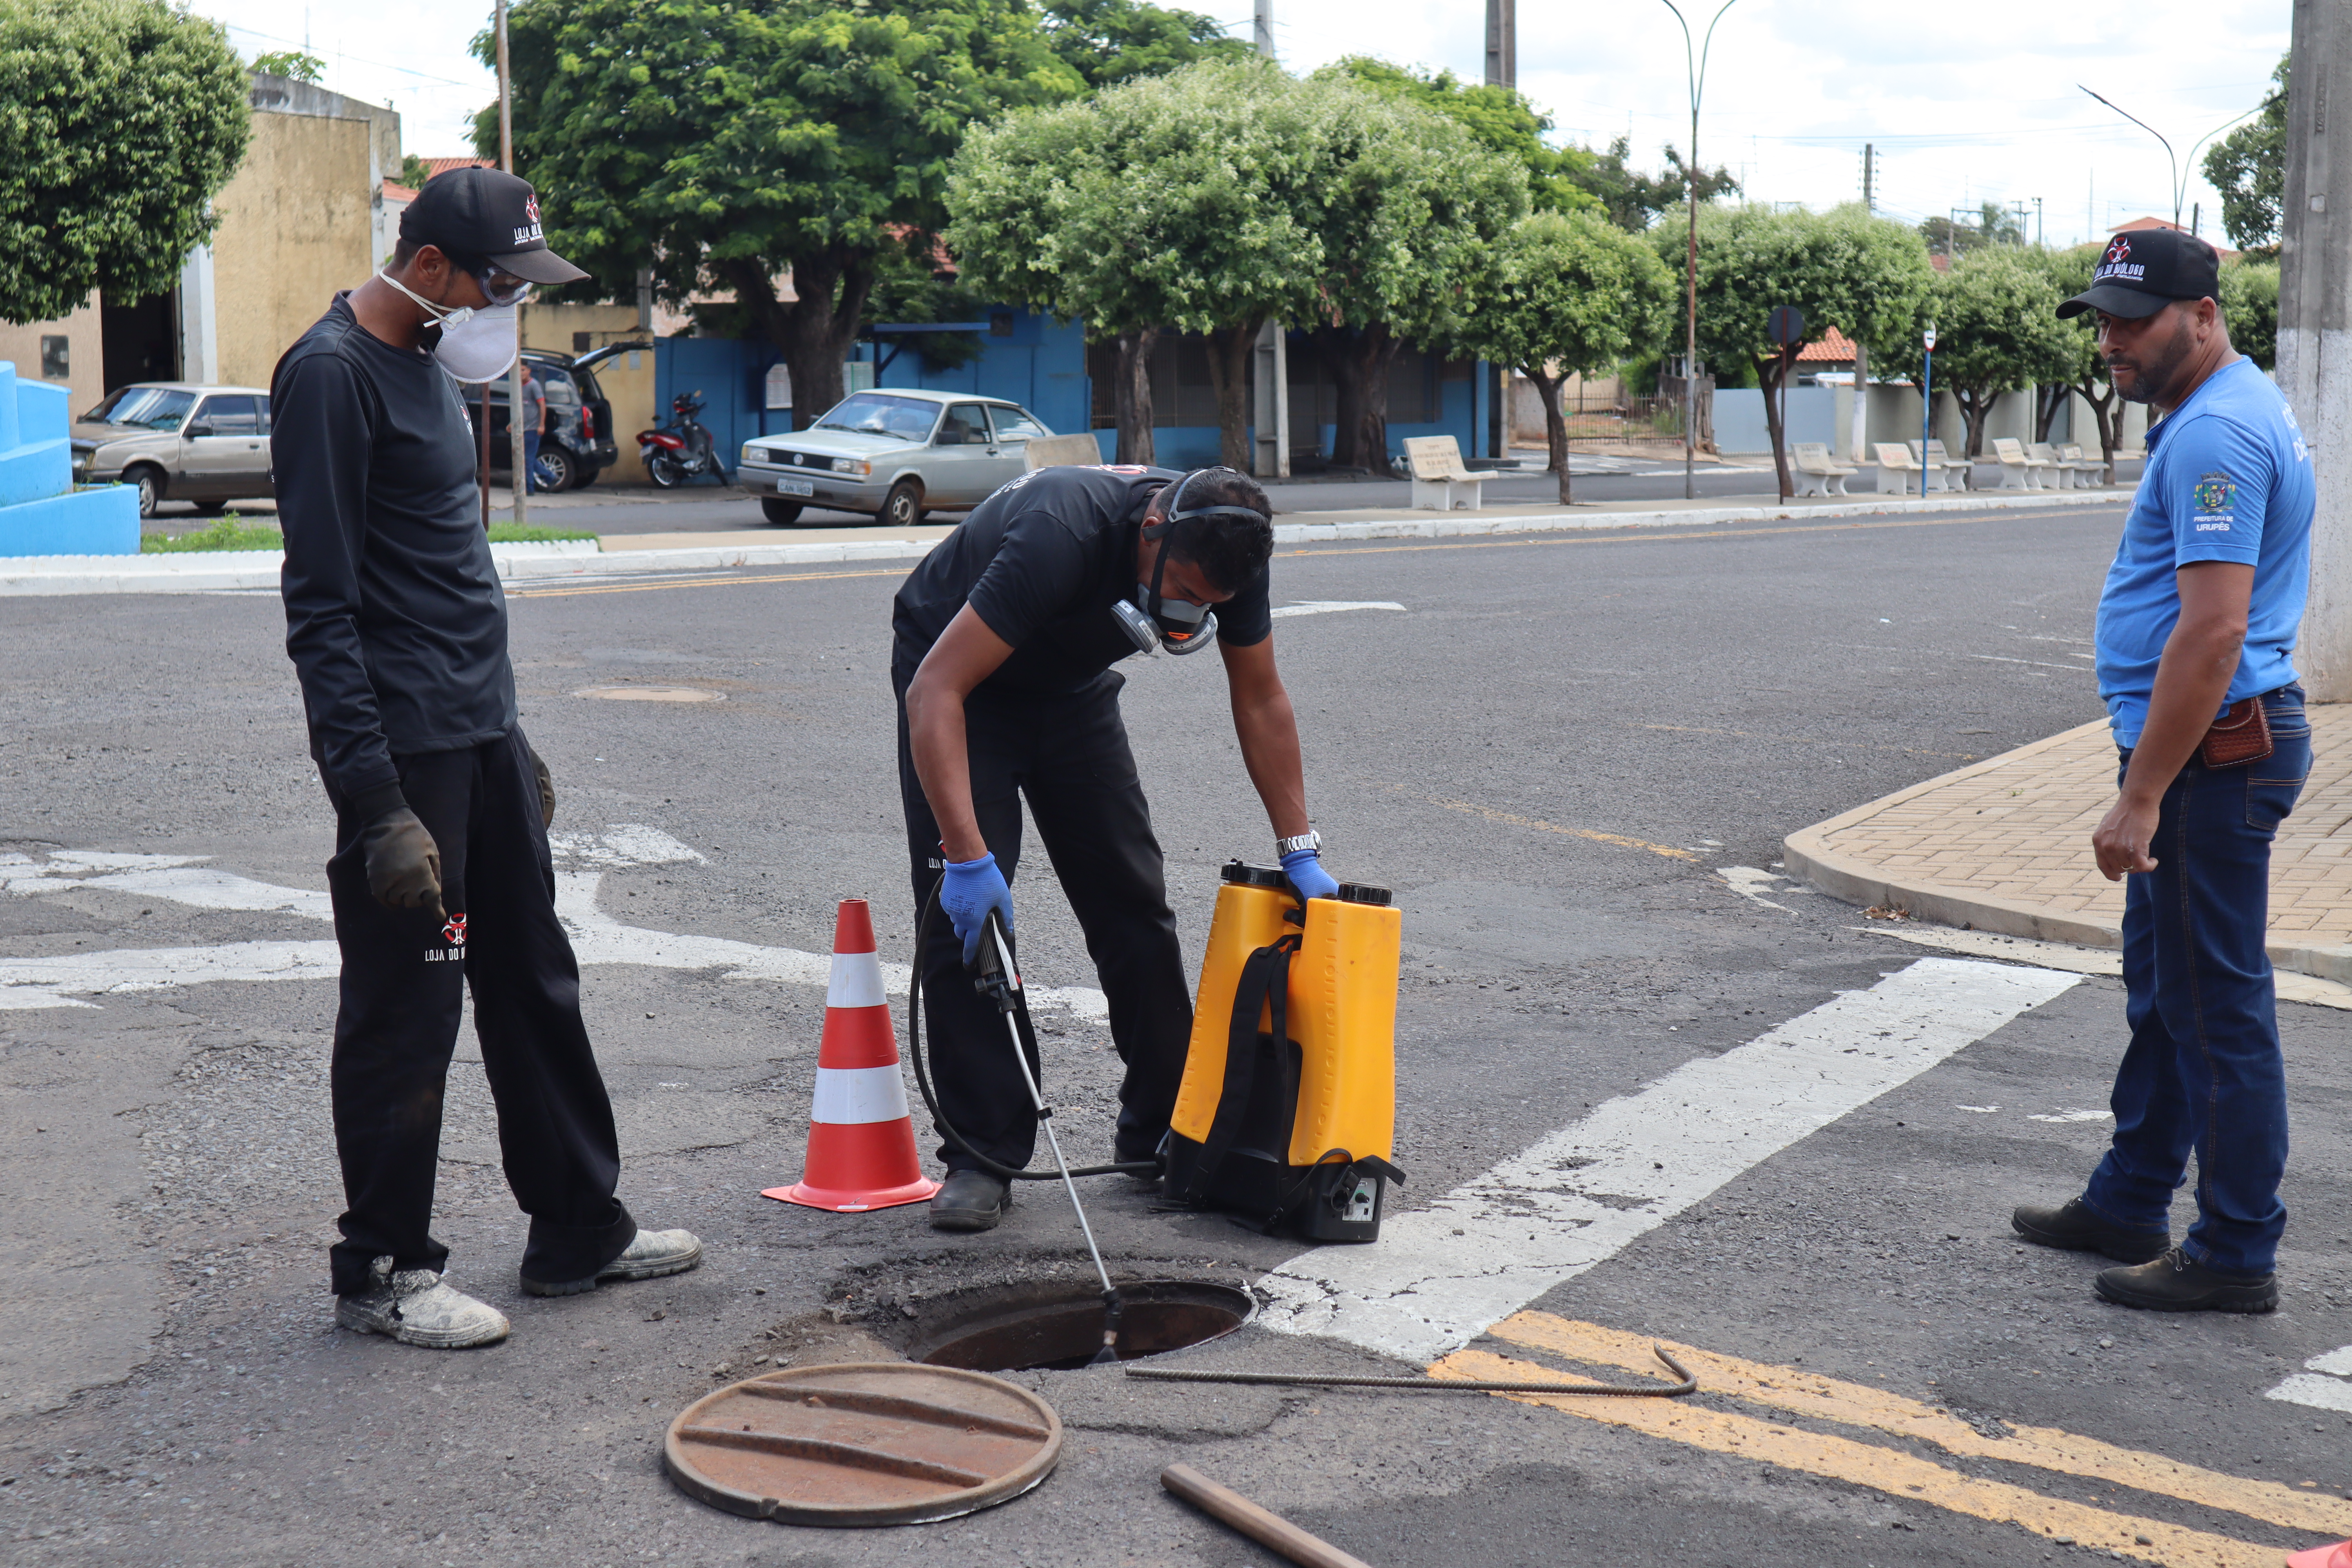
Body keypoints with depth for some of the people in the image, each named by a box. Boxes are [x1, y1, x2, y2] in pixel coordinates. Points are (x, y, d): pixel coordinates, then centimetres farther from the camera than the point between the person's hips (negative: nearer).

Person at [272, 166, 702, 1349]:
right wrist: (377, 801, -23)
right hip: (403, 753, -9)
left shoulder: (431, 363, 14)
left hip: (481, 735, 9)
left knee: (535, 984, 14)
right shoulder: (329, 375, -14)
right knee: (404, 1014, 0)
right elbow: (320, 609, -19)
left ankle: (577, 1228, 26)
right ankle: (380, 1272, 14)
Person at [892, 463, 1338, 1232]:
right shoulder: (1065, 537, -41)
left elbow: (1261, 700, -6)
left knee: (1134, 899, 2)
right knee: (967, 913, -15)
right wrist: (968, 857, -46)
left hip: (1071, 681, 6)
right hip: (958, 674, -5)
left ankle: (1163, 1127, 13)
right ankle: (983, 1154, -8)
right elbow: (936, 690, -42)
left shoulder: (1225, 551, -22)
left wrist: (1300, 852, -8)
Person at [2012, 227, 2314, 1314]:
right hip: (2217, 745, 11)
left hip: (2212, 753, -11)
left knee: (2216, 1010, -3)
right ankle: (2130, 1205, 31)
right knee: (2162, 989, 19)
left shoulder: (2216, 435, -20)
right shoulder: (2231, 410, 16)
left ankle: (2237, 1256, 6)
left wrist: (2140, 797, -25)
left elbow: (2214, 630, -27)